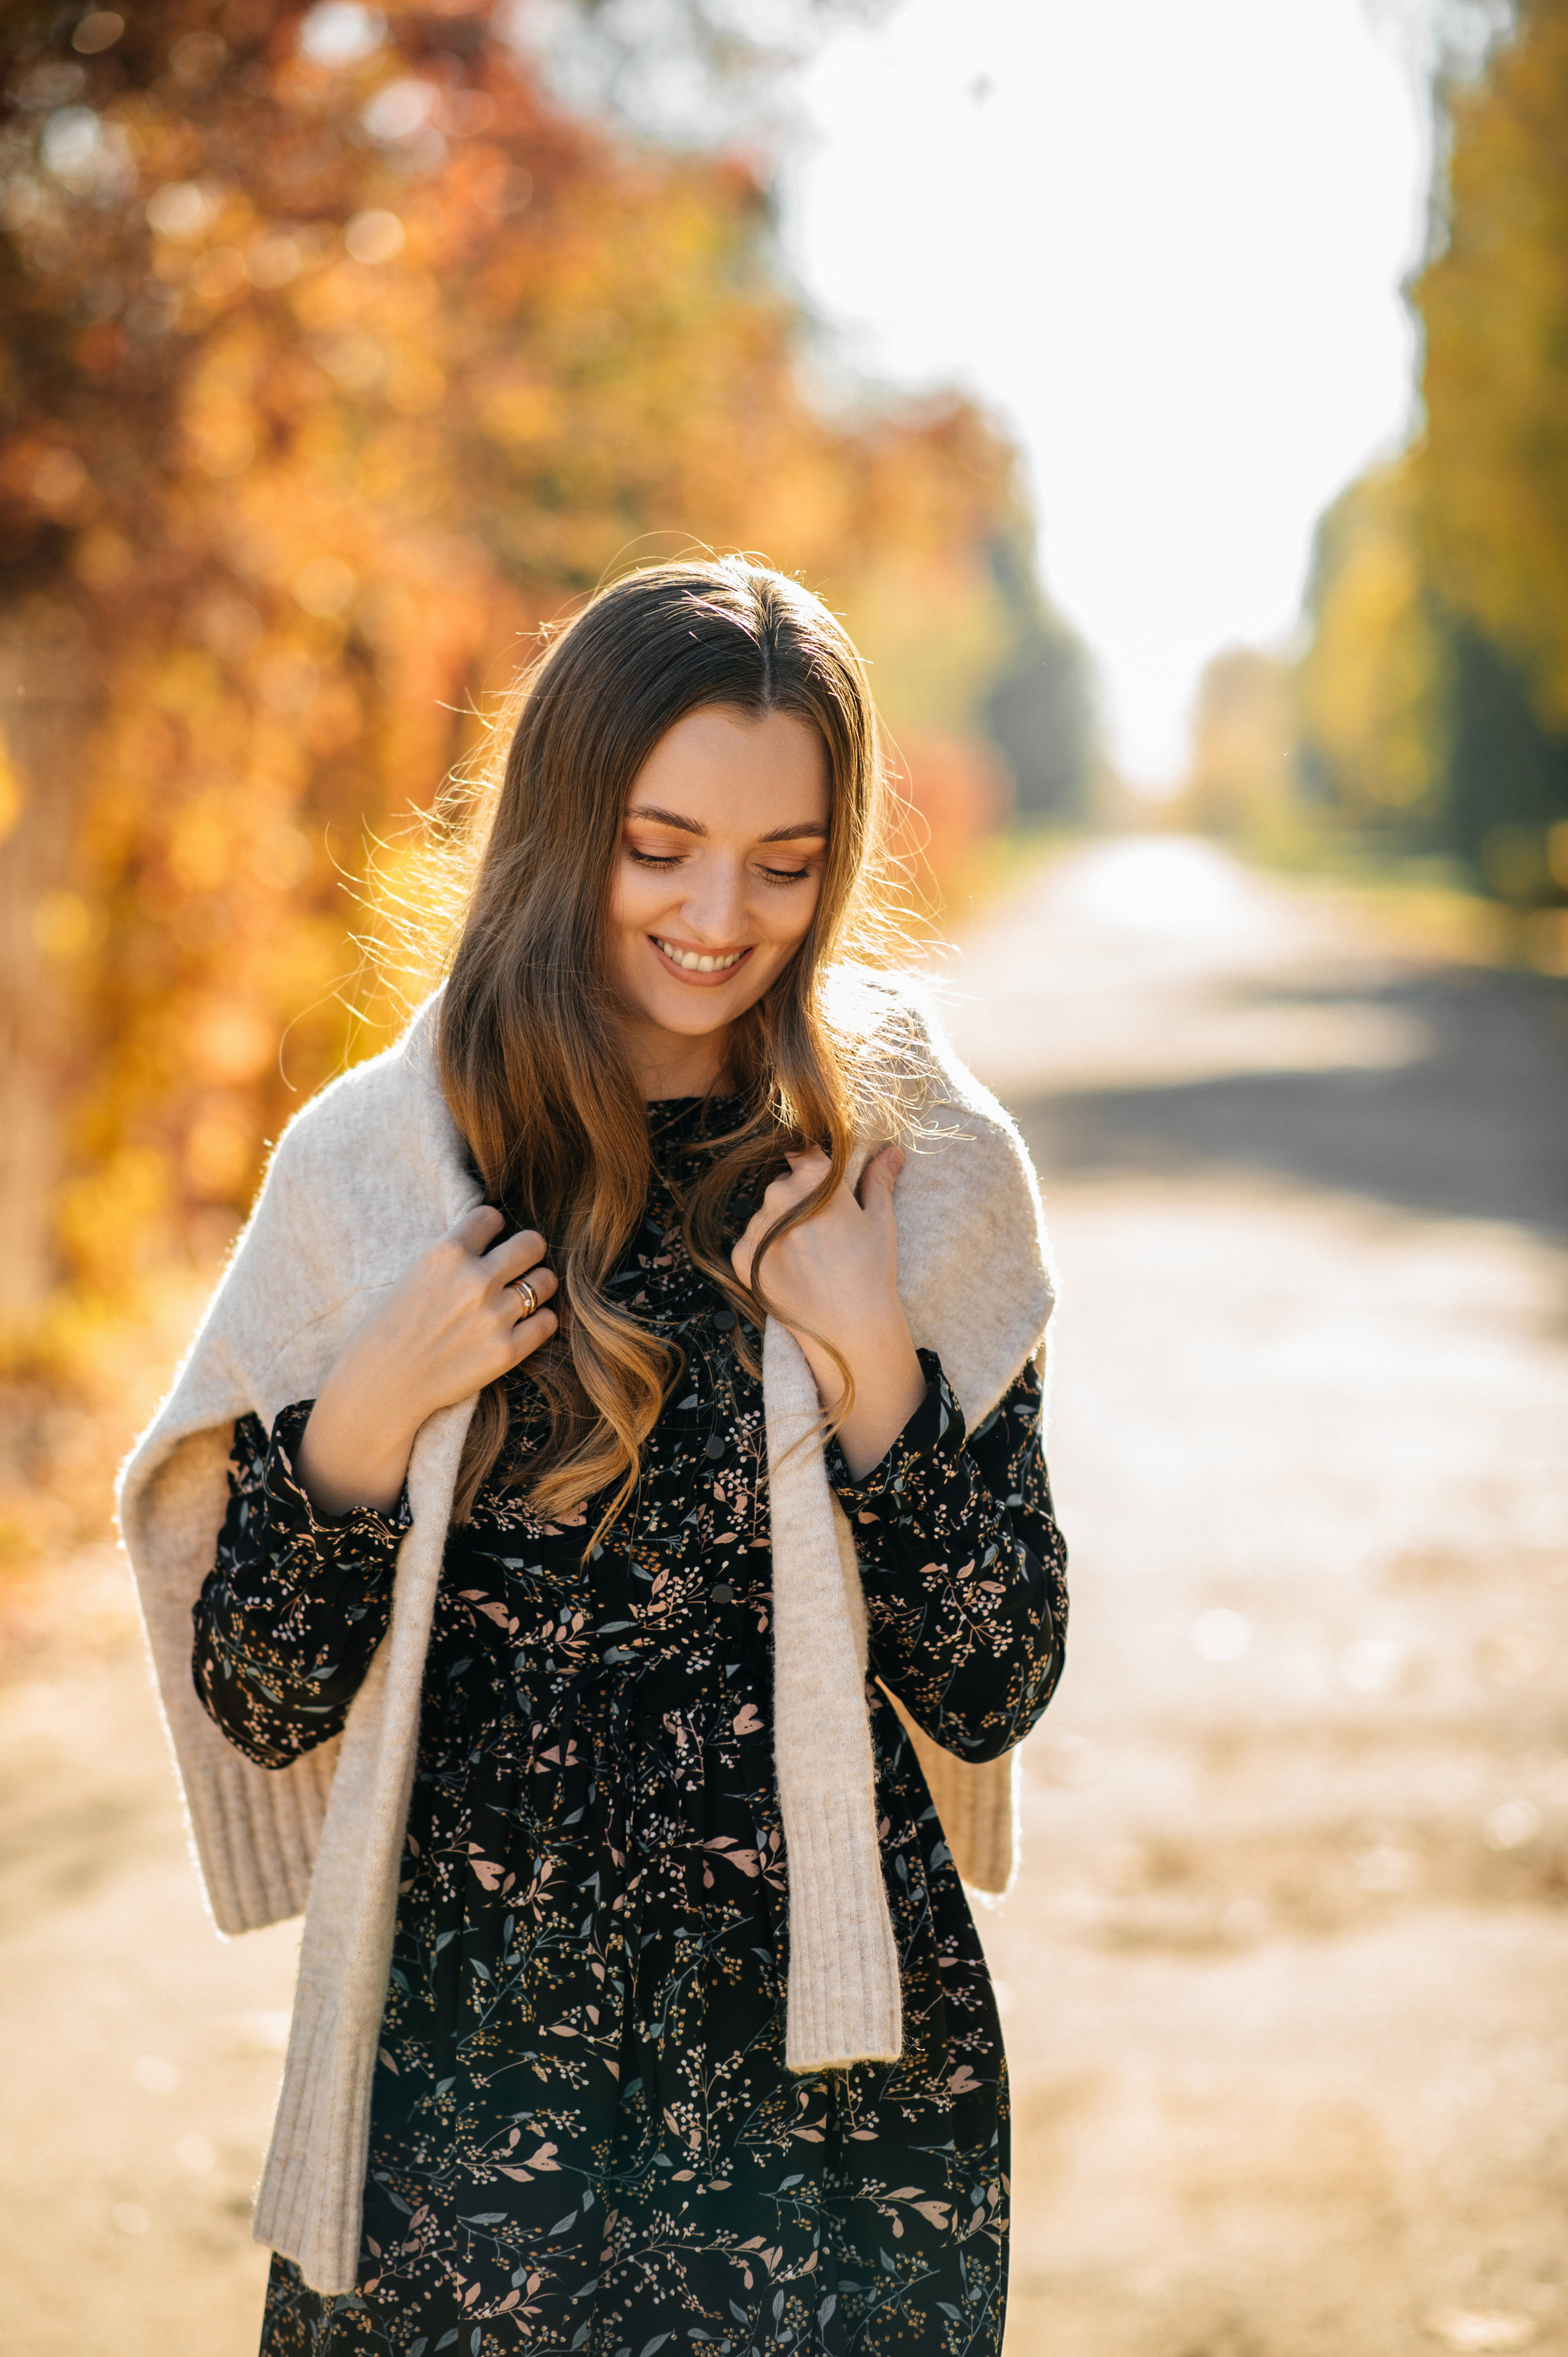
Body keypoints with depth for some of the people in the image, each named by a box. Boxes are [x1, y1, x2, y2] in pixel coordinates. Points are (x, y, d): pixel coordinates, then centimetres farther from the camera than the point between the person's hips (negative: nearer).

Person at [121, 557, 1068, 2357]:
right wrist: (369, 1419, -14)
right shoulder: (369, 1169, -3)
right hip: (456, 2077, 1)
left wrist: (875, 1371, -14)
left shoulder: (922, 1176, -3)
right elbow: (261, 1706, 1)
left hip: (823, 2093, 0)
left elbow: (992, 1698, -3)